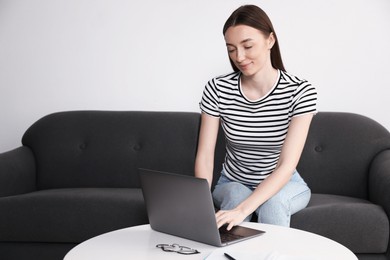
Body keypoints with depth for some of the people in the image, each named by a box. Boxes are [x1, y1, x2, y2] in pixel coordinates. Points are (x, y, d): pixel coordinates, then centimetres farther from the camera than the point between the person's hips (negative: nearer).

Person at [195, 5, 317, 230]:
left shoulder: (300, 91, -20)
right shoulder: (217, 89, -13)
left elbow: (287, 165, -26)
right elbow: (205, 155, -13)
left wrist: (242, 209, -40)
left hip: (283, 186, -1)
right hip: (233, 185, 1)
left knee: (273, 202, -34)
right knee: (236, 195, -33)